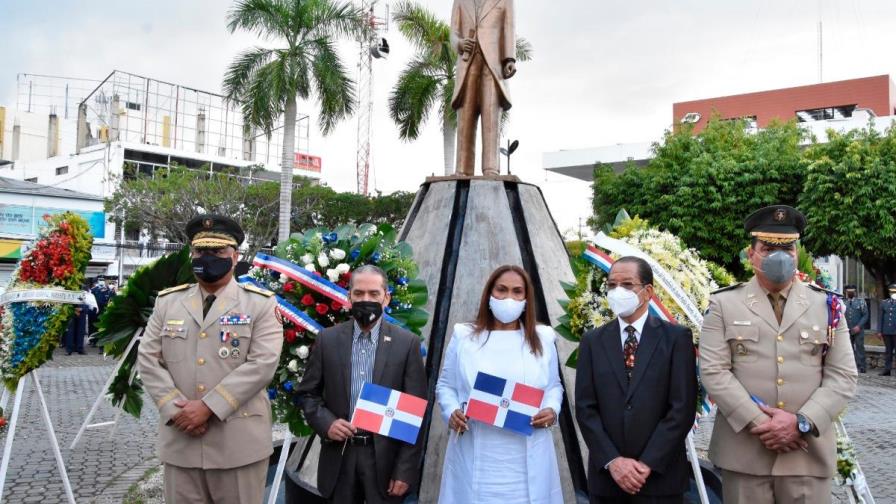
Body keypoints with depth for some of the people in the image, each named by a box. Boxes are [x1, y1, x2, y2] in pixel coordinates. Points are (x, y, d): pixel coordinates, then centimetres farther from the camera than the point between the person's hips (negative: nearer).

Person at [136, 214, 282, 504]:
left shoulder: (260, 303, -1)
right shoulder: (167, 301, 10)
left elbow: (262, 364, -12)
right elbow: (148, 359, 4)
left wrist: (208, 407, -16)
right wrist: (175, 409, -9)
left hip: (239, 442, -3)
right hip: (180, 440, 3)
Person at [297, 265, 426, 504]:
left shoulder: (407, 343, -4)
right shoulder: (327, 339, 2)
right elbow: (307, 393, 8)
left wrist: (405, 470, -8)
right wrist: (325, 422, -11)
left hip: (385, 457, -2)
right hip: (339, 455, 2)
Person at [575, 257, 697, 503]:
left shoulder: (677, 337, -2)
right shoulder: (593, 341, 4)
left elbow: (683, 407, -8)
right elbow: (585, 408, 0)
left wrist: (648, 463, -13)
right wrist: (612, 461, -11)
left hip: (660, 475, -2)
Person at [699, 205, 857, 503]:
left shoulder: (827, 305, 8)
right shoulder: (724, 304, 2)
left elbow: (843, 376, 1)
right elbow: (712, 372, -6)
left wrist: (801, 422, -11)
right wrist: (758, 423, -14)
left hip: (809, 453, 2)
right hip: (743, 452, -1)